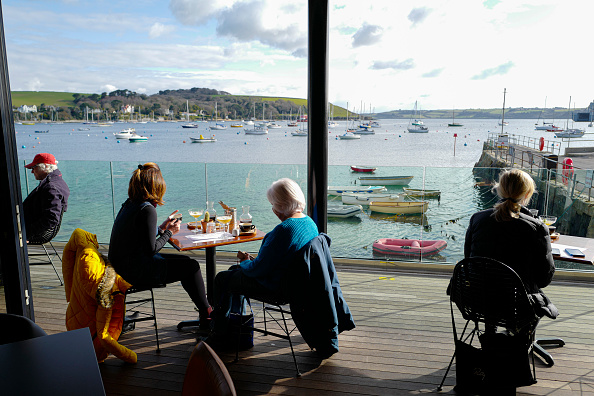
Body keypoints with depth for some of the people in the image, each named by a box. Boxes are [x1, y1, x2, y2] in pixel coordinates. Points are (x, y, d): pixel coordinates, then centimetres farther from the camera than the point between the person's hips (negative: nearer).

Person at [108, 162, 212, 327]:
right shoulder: (147, 210, -21)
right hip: (135, 272, -10)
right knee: (191, 266, -3)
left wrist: (161, 228, 15)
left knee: (184, 261, 16)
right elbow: (151, 249, -20)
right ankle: (207, 315, 11)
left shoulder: (129, 204, 7)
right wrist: (169, 232, -7)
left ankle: (205, 311, 22)